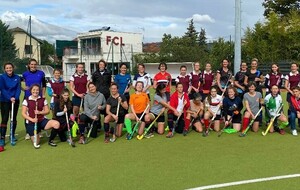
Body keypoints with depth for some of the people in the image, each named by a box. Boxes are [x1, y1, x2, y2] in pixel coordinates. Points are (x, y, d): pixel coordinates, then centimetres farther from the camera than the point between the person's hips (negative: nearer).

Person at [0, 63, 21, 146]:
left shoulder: (17, 78, 0)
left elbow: (18, 89, -3)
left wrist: (15, 98, -19)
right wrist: (10, 98, -23)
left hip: (15, 101, 3)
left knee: (14, 119, 11)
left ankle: (12, 135, 26)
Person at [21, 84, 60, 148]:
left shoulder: (43, 100, 5)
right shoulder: (26, 100, -2)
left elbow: (47, 111, 4)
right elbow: (23, 114, -5)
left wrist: (40, 112, -15)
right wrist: (32, 119, -19)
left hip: (42, 120, 2)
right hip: (31, 123, -2)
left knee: (56, 124, -26)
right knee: (36, 143, -8)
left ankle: (50, 141, -1)